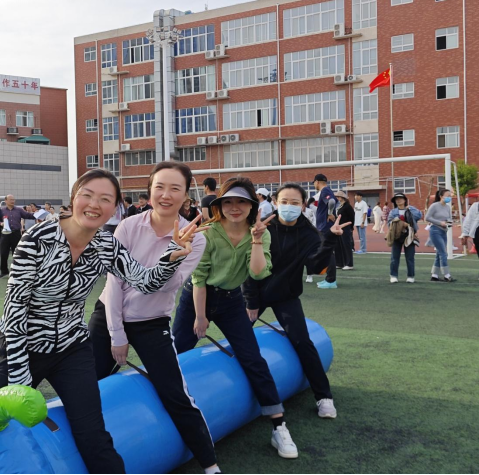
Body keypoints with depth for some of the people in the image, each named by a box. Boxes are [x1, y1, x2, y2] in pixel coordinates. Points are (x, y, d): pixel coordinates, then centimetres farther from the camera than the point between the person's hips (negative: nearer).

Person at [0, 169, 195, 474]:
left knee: (94, 440, -1)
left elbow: (147, 283, -15)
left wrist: (173, 257, -36)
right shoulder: (39, 239, -21)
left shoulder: (108, 247, -7)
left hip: (73, 348, 3)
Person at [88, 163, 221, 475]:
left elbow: (169, 283, -23)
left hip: (152, 325, -1)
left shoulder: (194, 238, -11)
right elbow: (114, 281, -8)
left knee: (177, 398, -7)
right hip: (108, 317, 2)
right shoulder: (129, 227, -10)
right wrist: (117, 334, -8)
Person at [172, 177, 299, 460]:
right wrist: (200, 316, -12)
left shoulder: (261, 234, -7)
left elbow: (258, 273, -20)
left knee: (254, 361, -4)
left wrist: (256, 239, -28)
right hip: (197, 298, -1)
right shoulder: (208, 233, -16)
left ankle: (279, 428, 0)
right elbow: (199, 276, -13)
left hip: (231, 301, 2)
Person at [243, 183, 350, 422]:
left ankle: (324, 397, -1)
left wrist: (330, 238, -34)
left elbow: (317, 266, -24)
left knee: (302, 343, -11)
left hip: (286, 296, 0)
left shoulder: (307, 233, -9)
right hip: (255, 292, 1)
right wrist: (251, 301, -11)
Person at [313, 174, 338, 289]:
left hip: (326, 227, -10)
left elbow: (332, 201, -34)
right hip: (325, 227, 10)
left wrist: (330, 214, -20)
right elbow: (335, 201, 31)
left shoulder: (324, 191, -15)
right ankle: (329, 279, 20)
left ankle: (331, 281, -5)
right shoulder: (327, 191, 15)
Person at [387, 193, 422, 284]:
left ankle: (411, 276, 10)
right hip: (396, 236, 2)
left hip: (409, 237, -2)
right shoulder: (393, 212, 11)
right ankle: (394, 276, 7)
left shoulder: (411, 209, 6)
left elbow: (419, 215, -10)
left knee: (410, 257, 2)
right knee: (395, 257, 0)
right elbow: (389, 222, 2)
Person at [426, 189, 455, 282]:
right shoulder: (434, 206, -9)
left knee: (439, 254, 8)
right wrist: (440, 222, -17)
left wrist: (450, 223, -8)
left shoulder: (448, 207, 10)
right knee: (443, 253, -11)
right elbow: (427, 218, -11)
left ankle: (434, 276, 15)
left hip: (444, 232, 7)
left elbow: (450, 218, 16)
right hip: (435, 231, -7)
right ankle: (447, 276, -7)